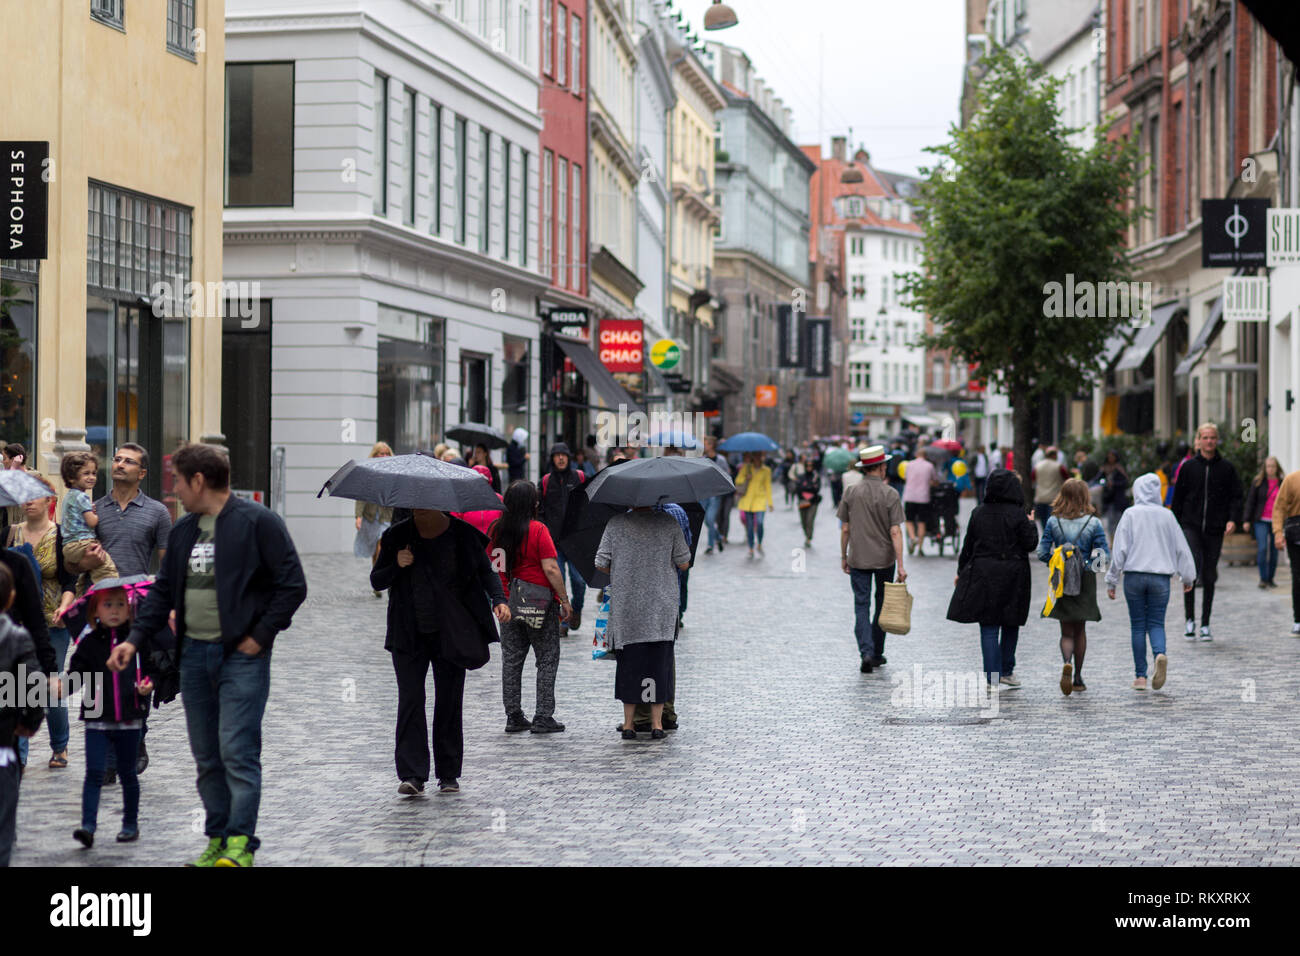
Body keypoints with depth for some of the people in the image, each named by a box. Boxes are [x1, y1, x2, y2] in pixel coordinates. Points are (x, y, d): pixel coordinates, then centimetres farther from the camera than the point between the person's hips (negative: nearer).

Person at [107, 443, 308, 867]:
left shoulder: (258, 522, -8)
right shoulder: (182, 531, 14)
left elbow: (293, 585, -9)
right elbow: (163, 591, 20)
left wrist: (260, 636, -11)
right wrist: (135, 639, 8)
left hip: (241, 656, -7)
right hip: (194, 654, 7)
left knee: (237, 750, -10)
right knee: (206, 756, 9)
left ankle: (240, 842, -5)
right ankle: (218, 838, 17)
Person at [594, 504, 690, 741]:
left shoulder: (616, 524, -3)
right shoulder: (669, 523, -3)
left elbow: (601, 564, -2)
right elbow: (683, 564, 1)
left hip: (625, 605, 0)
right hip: (662, 605, 0)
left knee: (628, 662, 8)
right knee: (659, 662, 7)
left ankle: (629, 722, 11)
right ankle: (656, 723, 7)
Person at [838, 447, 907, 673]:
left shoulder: (851, 493, -3)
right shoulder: (890, 495, -10)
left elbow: (845, 529, 0)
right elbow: (895, 532, -13)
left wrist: (843, 557, 11)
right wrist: (900, 565, -13)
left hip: (858, 559, 1)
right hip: (884, 559, -1)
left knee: (861, 606, 2)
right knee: (882, 606, 15)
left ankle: (866, 652, -15)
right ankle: (877, 654, 21)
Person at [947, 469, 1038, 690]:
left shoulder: (978, 513, 0)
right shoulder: (1018, 514, -9)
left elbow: (968, 545, 4)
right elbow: (1030, 544, -8)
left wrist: (961, 571, 15)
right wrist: (1031, 525, 10)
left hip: (983, 574, 1)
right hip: (1013, 577, -1)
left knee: (989, 629, 1)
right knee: (1010, 625, 16)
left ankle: (993, 678, -4)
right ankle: (1006, 671, 24)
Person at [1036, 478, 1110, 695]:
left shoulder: (1053, 522, -4)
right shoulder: (1093, 523, -7)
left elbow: (1042, 553, -6)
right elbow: (1104, 555, -10)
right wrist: (1089, 564, 7)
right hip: (1085, 580, 0)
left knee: (1066, 631, 7)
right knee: (1080, 630, 15)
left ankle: (1066, 664, -22)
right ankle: (1078, 678, 17)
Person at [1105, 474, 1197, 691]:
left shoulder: (1130, 514, -3)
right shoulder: (1167, 515, 3)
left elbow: (1120, 550, -5)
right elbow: (1181, 547, 9)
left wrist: (1111, 581, 1)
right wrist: (1188, 577, 19)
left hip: (1134, 577, -1)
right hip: (1161, 577, 1)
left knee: (1138, 626, 7)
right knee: (1156, 623, 7)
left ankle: (1140, 676, 5)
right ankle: (1160, 654, -24)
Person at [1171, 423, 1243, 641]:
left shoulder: (1227, 468, 5)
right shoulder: (1188, 467, 5)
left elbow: (1236, 496, 6)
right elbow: (1178, 498, 8)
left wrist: (1233, 519, -10)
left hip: (1215, 530, 1)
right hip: (1191, 527, -1)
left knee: (1209, 577, 6)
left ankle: (1205, 624, 15)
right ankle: (1190, 619, -8)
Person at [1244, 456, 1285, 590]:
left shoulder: (1282, 484, 5)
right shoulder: (1258, 482, 1)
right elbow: (1251, 501, 3)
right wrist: (1247, 520, -1)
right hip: (1261, 521, -2)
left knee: (1274, 550, 5)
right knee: (1262, 548, -13)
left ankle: (1270, 578, 17)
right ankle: (1263, 578, -8)